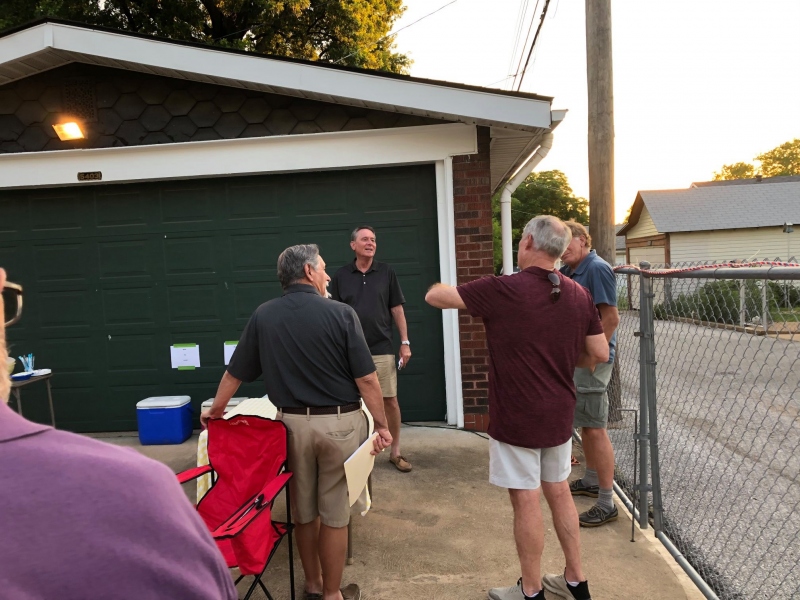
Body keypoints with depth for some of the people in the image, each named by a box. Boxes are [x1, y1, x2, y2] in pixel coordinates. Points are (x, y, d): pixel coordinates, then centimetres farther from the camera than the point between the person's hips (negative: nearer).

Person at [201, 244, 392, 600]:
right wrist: (382, 424, -3)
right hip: (338, 423, -3)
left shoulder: (263, 316, -1)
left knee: (302, 509, 19)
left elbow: (235, 372, 7)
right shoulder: (341, 313, -11)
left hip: (293, 422, 4)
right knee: (334, 512, 10)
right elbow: (366, 378, -12)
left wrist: (215, 410, 23)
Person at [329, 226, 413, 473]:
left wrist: (405, 342, 1)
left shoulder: (386, 272, 2)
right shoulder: (340, 276, 2)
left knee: (390, 400, 3)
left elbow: (397, 309, 4)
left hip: (382, 349, 0)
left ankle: (395, 452, 19)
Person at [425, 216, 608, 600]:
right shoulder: (579, 295, -2)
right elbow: (599, 355, 3)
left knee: (526, 502, 7)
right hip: (558, 415, 6)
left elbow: (434, 296, -10)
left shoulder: (502, 290, -18)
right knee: (558, 493, 20)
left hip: (516, 417, -6)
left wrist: (440, 286, 13)